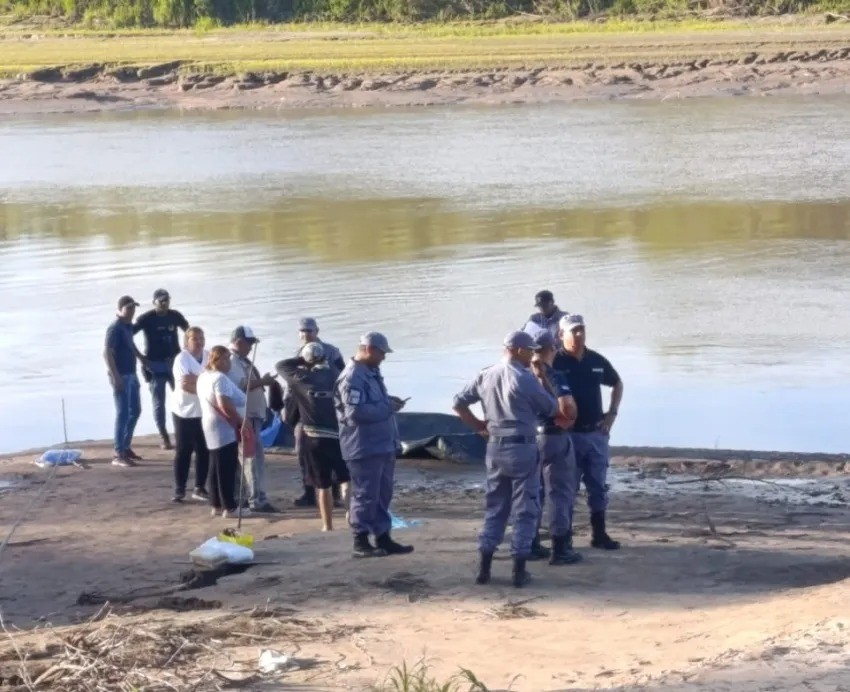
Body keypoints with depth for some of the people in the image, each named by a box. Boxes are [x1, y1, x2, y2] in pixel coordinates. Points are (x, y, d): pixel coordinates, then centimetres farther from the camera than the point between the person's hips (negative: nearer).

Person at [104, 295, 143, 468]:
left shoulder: (129, 326, 11)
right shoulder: (115, 328, -16)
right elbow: (107, 353, -22)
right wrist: (115, 377, -26)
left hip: (131, 375, 9)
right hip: (121, 376, -9)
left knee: (135, 410, 16)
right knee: (123, 413, -8)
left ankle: (126, 447, 26)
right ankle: (119, 454, -5)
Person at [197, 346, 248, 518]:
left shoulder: (203, 376, 13)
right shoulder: (220, 378, -19)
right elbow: (225, 405, -27)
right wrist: (241, 422, -18)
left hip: (211, 427, 10)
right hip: (224, 428, -10)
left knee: (216, 467, 14)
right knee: (227, 468, -6)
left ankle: (217, 505, 18)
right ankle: (230, 507, -4)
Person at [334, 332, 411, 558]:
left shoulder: (371, 373, 16)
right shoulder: (352, 377, -17)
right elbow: (356, 412, -26)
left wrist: (389, 402, 8)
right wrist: (387, 408, -18)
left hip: (382, 445, 10)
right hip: (364, 447, -10)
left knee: (382, 495, 13)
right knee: (365, 496, -4)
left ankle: (383, 538, 19)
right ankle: (361, 542, 2)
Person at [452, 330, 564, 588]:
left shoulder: (485, 376, 6)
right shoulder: (524, 378, -13)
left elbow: (458, 404, 10)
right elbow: (551, 409, -3)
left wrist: (479, 426, 15)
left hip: (495, 448, 6)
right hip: (522, 448, -6)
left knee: (494, 508, 14)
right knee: (525, 510, 2)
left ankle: (484, 567, 12)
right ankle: (519, 570, 1)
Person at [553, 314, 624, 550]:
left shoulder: (597, 360, 5)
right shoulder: (555, 362, -10)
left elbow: (617, 384, 20)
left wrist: (612, 413, 10)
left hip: (597, 433, 5)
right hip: (568, 434, -5)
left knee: (598, 486, 10)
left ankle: (599, 534, 19)